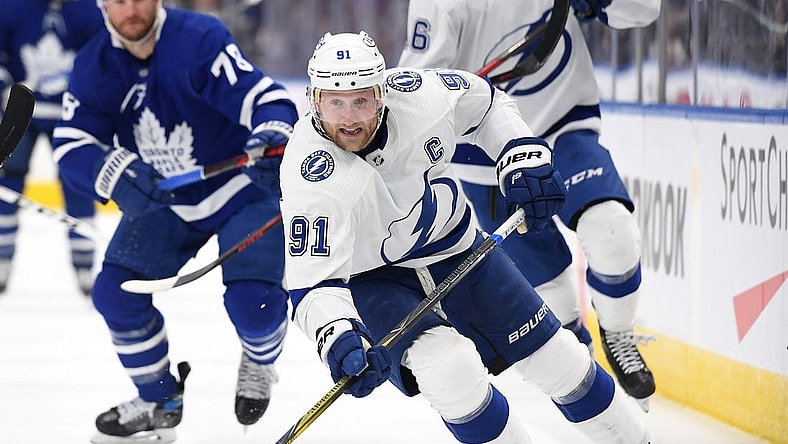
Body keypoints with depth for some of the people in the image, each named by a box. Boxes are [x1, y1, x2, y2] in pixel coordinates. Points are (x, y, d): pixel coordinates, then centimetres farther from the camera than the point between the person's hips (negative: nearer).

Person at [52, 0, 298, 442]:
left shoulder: (201, 39, -26)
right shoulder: (95, 65, -10)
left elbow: (266, 99, -34)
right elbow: (73, 144, -16)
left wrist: (273, 138, -56)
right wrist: (117, 174, -37)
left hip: (242, 188, -5)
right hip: (164, 201, 5)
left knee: (253, 299, -21)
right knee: (116, 290, -8)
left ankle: (259, 363, 18)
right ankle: (160, 401, 15)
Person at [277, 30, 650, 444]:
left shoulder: (419, 93, -22)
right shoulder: (312, 179, -34)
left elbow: (485, 103, 1)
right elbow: (313, 281, -36)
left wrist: (524, 156, -10)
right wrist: (338, 339, -52)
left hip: (455, 248, 4)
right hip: (370, 277, -4)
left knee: (555, 358, 9)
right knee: (451, 371, -29)